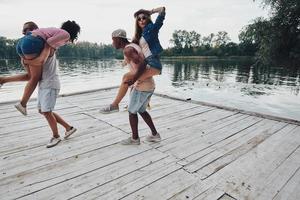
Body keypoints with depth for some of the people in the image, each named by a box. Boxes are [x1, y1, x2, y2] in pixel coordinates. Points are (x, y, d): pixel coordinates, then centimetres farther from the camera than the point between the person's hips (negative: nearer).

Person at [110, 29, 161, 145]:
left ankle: (135, 138, 22)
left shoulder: (127, 49, -14)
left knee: (132, 111, 8)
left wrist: (133, 79, -18)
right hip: (150, 85, 9)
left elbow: (142, 64, -28)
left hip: (142, 86, -9)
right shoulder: (134, 46, 17)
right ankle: (155, 135, 26)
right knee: (141, 110, 22)